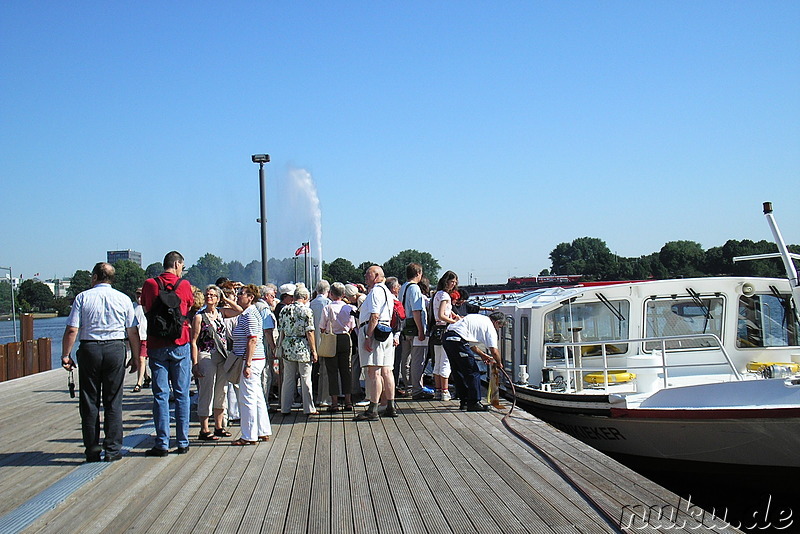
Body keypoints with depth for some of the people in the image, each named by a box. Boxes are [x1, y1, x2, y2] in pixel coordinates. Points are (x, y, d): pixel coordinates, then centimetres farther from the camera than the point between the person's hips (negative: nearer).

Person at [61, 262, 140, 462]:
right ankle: (113, 449, 7)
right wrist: (135, 357, 11)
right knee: (113, 401, 6)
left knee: (89, 401, 7)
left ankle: (92, 449, 10)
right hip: (115, 349, 1)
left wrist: (66, 355, 1)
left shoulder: (83, 297, 1)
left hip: (89, 349, -1)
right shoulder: (123, 299, 4)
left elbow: (72, 330, -6)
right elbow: (133, 331, 3)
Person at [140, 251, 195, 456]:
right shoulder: (184, 285, -2)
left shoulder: (149, 284, 0)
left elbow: (146, 310, 10)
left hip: (156, 345, 1)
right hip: (180, 345, -1)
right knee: (182, 394, 6)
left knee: (160, 395, 3)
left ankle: (162, 444, 2)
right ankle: (182, 443, 9)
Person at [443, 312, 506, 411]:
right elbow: (494, 351, -5)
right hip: (457, 339, -10)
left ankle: (464, 401, 27)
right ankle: (473, 403, 3)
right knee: (473, 372, 0)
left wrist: (482, 355, 42)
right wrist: (499, 363, 14)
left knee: (460, 372, 20)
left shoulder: (480, 319, 28)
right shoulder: (490, 327, 1)